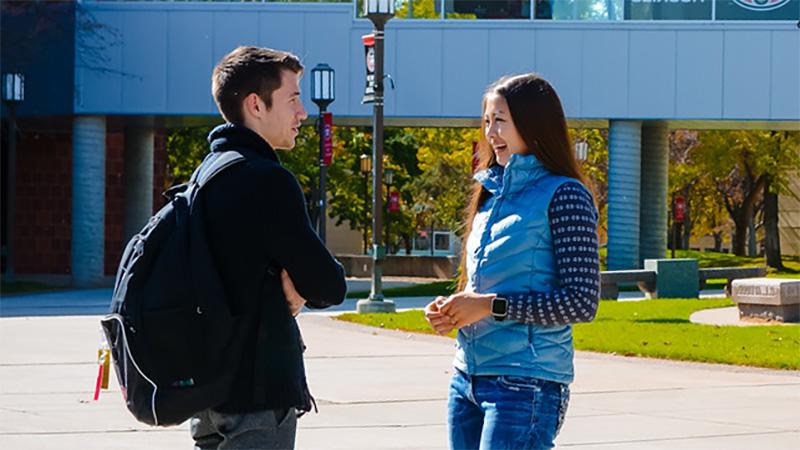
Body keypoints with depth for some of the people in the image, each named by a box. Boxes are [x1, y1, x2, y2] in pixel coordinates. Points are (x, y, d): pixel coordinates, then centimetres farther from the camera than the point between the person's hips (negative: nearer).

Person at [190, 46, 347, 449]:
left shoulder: (208, 177, 14)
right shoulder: (266, 181, -16)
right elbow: (330, 287, -14)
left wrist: (290, 283, -2)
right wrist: (302, 286, 6)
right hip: (258, 395, -10)